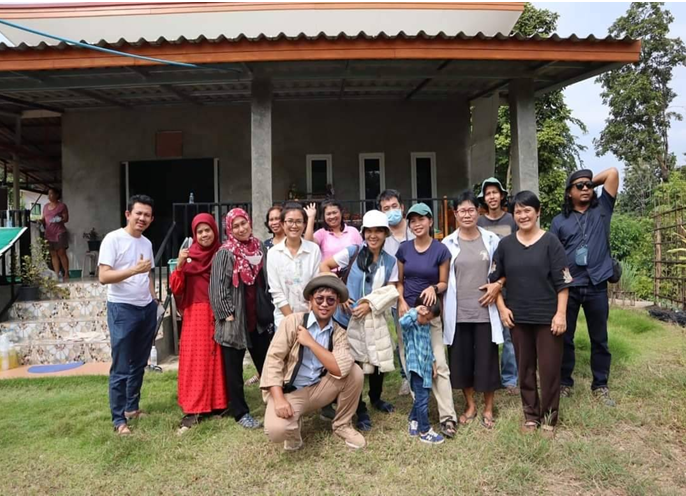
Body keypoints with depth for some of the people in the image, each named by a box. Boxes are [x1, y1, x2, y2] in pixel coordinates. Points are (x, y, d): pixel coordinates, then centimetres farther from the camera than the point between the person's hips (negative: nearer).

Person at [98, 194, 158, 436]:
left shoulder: (147, 243, 10)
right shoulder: (113, 239, -11)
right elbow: (103, 276, -19)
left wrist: (154, 300, 13)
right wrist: (134, 269, -28)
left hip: (147, 309, 7)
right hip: (122, 309, -7)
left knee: (139, 364, 16)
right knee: (121, 368, 0)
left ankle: (132, 407, 30)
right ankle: (119, 419, 11)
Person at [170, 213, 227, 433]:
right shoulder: (188, 256, 2)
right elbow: (176, 289, -4)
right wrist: (179, 266, -18)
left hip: (219, 313, 0)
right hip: (196, 315, 0)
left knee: (219, 358, 6)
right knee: (195, 360, 0)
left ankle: (220, 402, 19)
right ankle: (193, 409, 4)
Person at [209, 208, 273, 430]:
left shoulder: (260, 248, 5)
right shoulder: (225, 253, -9)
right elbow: (218, 287, -11)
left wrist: (269, 309, 11)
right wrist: (227, 314, -14)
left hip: (259, 317, 5)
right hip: (235, 319, -4)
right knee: (234, 368, 8)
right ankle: (240, 413, 21)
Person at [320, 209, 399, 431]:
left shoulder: (390, 262, 1)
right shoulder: (352, 252, -8)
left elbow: (391, 294, 0)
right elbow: (324, 267, -6)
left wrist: (371, 305, -16)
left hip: (375, 321, 3)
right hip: (348, 319, -3)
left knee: (379, 362, 12)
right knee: (353, 365, 7)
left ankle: (375, 398, 42)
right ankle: (360, 410, 27)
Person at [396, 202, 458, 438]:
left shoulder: (441, 250, -5)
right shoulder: (403, 249, 3)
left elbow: (444, 282, 1)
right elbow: (399, 281, 9)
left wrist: (434, 288, -20)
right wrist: (401, 301, -7)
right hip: (407, 310, 3)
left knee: (438, 363, -9)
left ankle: (448, 416, -5)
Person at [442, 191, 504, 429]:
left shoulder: (491, 239, 2)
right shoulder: (448, 243, 2)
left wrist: (497, 285, -10)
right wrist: (437, 300, -6)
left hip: (485, 311, -1)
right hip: (457, 313, 1)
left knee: (487, 360, 6)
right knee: (461, 360, 8)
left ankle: (488, 408, 24)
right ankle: (470, 405, 28)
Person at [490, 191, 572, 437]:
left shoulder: (550, 242, -5)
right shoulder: (506, 244, 3)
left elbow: (562, 282, -7)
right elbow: (495, 278, 8)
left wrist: (561, 313, -13)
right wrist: (502, 307, 0)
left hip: (548, 317, -3)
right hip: (518, 317, 3)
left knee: (549, 368, 5)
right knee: (525, 367, 12)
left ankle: (549, 417, 21)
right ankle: (530, 414, 27)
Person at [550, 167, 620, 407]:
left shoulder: (602, 209, 7)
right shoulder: (559, 221, 6)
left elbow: (613, 172, 1)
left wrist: (592, 181, 11)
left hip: (596, 287, 0)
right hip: (568, 287, 0)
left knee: (599, 339, 10)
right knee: (565, 338, 8)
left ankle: (600, 386, 23)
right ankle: (565, 383, 22)